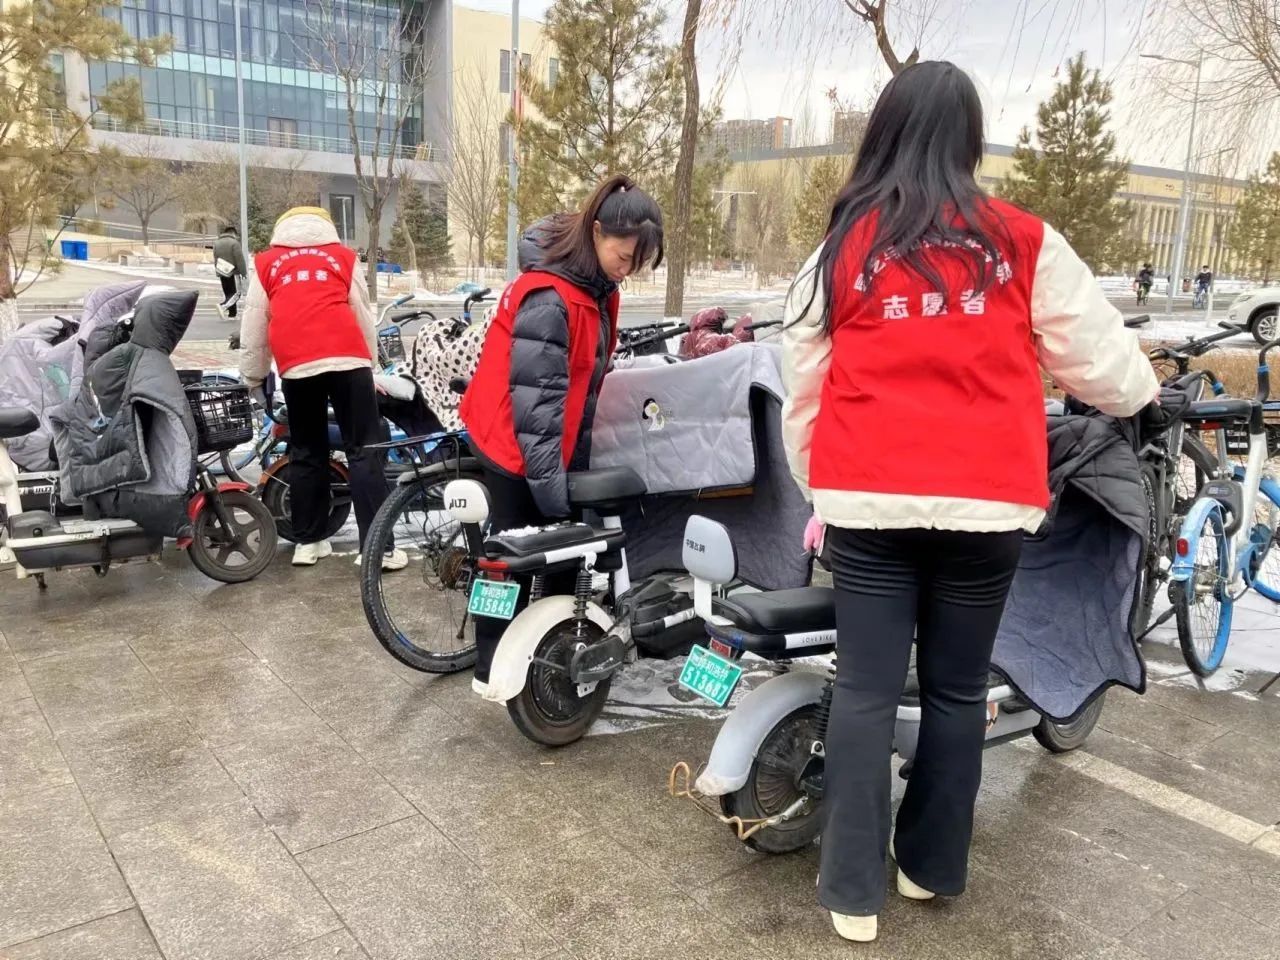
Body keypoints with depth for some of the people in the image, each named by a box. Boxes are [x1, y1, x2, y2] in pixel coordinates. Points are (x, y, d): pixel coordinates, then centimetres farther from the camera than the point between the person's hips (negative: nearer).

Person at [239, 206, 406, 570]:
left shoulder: (266, 263, 20)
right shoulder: (343, 256, 19)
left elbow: (254, 326, 20)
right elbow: (364, 316, 18)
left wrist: (253, 376, 29)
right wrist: (371, 363, 26)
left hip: (296, 366, 2)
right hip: (347, 359, -1)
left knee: (307, 454, 14)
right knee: (363, 452, -1)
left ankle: (308, 541, 18)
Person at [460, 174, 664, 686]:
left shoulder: (597, 289, 6)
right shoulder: (547, 297, -24)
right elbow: (534, 398, -27)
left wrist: (574, 460, 16)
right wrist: (548, 480, -27)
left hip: (558, 447, 8)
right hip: (518, 447, -8)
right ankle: (492, 668, 15)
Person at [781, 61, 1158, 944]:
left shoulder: (842, 249, 3)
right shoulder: (1024, 244, -1)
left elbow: (804, 389, 7)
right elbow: (1097, 356, 6)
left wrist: (820, 495, 20)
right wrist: (1142, 394, 29)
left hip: (869, 503, 0)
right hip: (985, 505, 0)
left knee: (865, 693, 7)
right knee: (957, 691, 15)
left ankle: (854, 890, 12)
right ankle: (932, 865, 30)